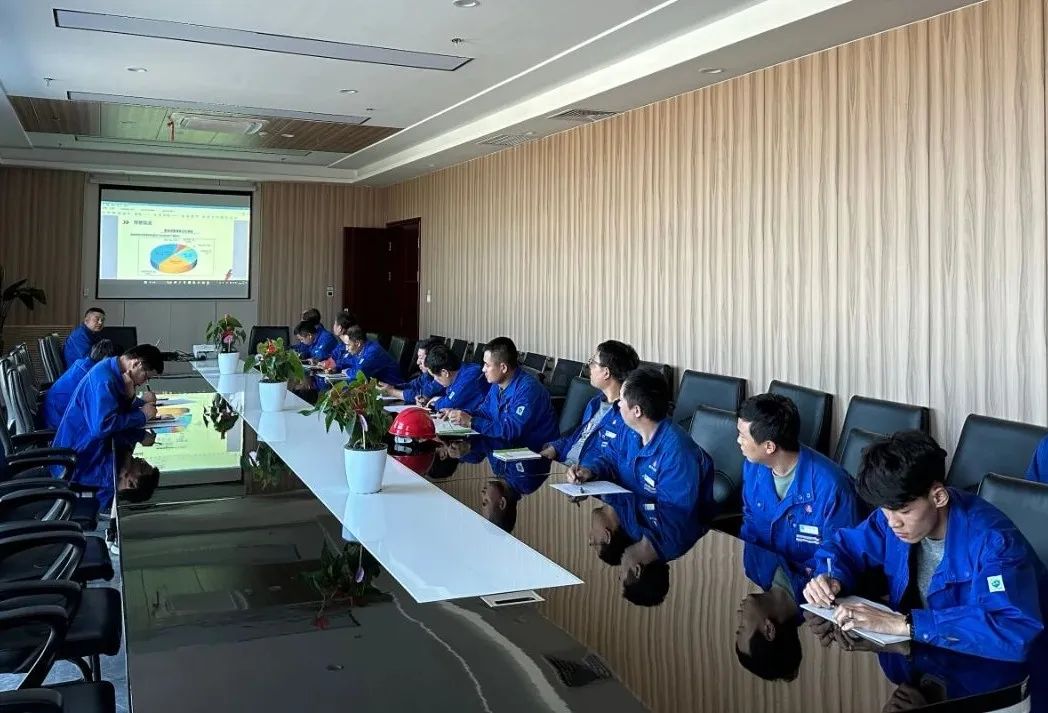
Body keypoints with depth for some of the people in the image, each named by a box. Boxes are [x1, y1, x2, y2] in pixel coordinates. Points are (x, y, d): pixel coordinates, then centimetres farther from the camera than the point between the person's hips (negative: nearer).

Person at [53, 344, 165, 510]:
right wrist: (142, 415, -24)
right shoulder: (103, 379, -26)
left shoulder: (114, 369, 3)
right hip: (80, 455, -10)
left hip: (93, 444, 10)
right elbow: (102, 425, -36)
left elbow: (120, 410, 8)